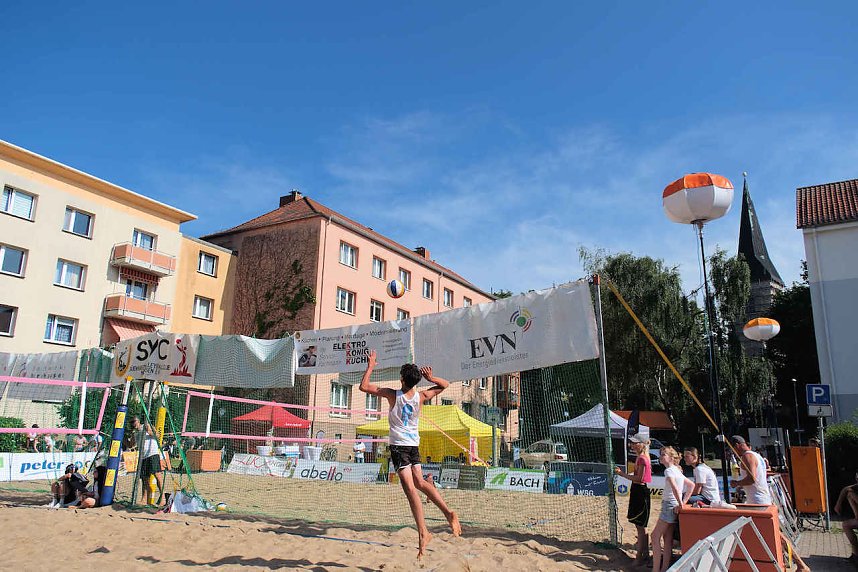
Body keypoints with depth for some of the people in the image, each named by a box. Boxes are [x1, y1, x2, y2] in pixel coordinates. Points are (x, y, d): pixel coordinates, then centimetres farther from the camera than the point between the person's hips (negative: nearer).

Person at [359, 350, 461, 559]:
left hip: (399, 445, -5)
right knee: (419, 482, 18)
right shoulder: (421, 397, -2)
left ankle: (423, 532, -12)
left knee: (410, 488, -8)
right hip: (414, 445, 5)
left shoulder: (393, 395, -13)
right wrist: (431, 378, 2)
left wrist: (370, 366, 2)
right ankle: (448, 512, 5)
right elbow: (445, 385, 14)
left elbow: (364, 386, -6)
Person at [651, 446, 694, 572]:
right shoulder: (677, 470, 14)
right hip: (673, 506, 9)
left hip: (670, 505, -9)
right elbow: (691, 485, 18)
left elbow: (674, 488, -30)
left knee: (655, 536, -6)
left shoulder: (669, 470, -15)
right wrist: (683, 502, 11)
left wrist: (680, 504, -23)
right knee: (667, 538, 10)